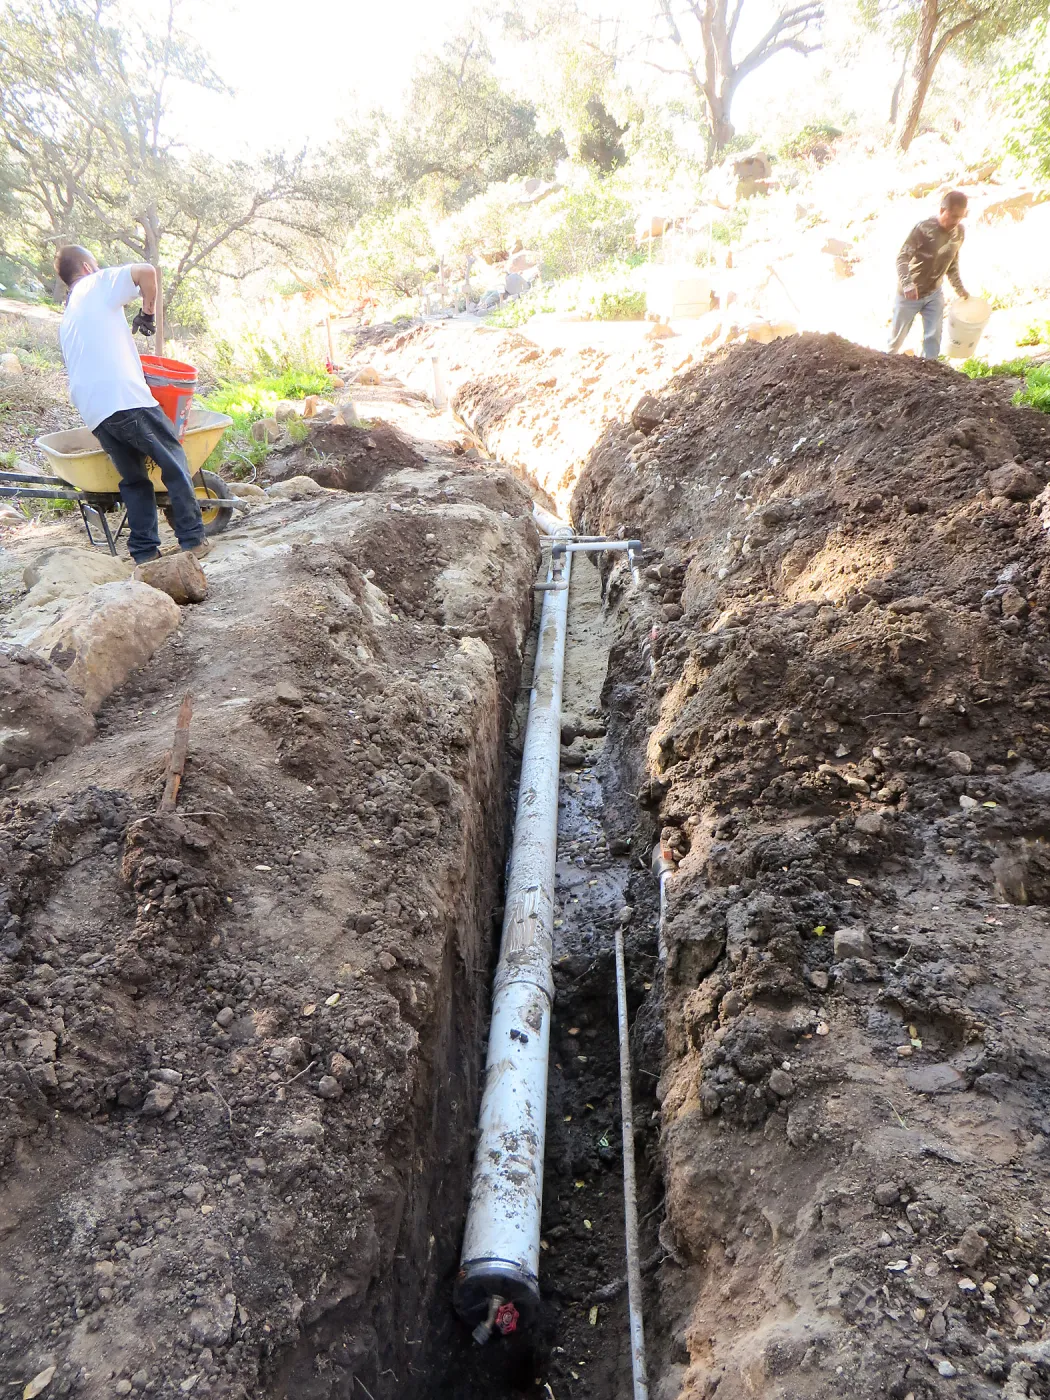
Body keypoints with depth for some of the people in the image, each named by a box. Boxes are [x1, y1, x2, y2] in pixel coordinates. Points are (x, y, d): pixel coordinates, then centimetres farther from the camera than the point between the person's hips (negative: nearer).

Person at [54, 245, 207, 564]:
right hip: (126, 400, -7)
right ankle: (192, 538, 0)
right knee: (174, 461, 4)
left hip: (92, 413, 7)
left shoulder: (66, 320, 28)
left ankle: (144, 551, 7)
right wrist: (149, 311, 9)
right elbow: (145, 271, -6)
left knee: (133, 479, 14)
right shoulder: (98, 284, 8)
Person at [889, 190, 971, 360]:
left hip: (935, 293, 4)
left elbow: (952, 262, 10)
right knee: (899, 335, 10)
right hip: (910, 293, -4)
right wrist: (907, 284, -39)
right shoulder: (923, 228, -23)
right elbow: (902, 258, -24)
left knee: (934, 336, -3)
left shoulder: (959, 232, -5)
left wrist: (959, 287, 9)